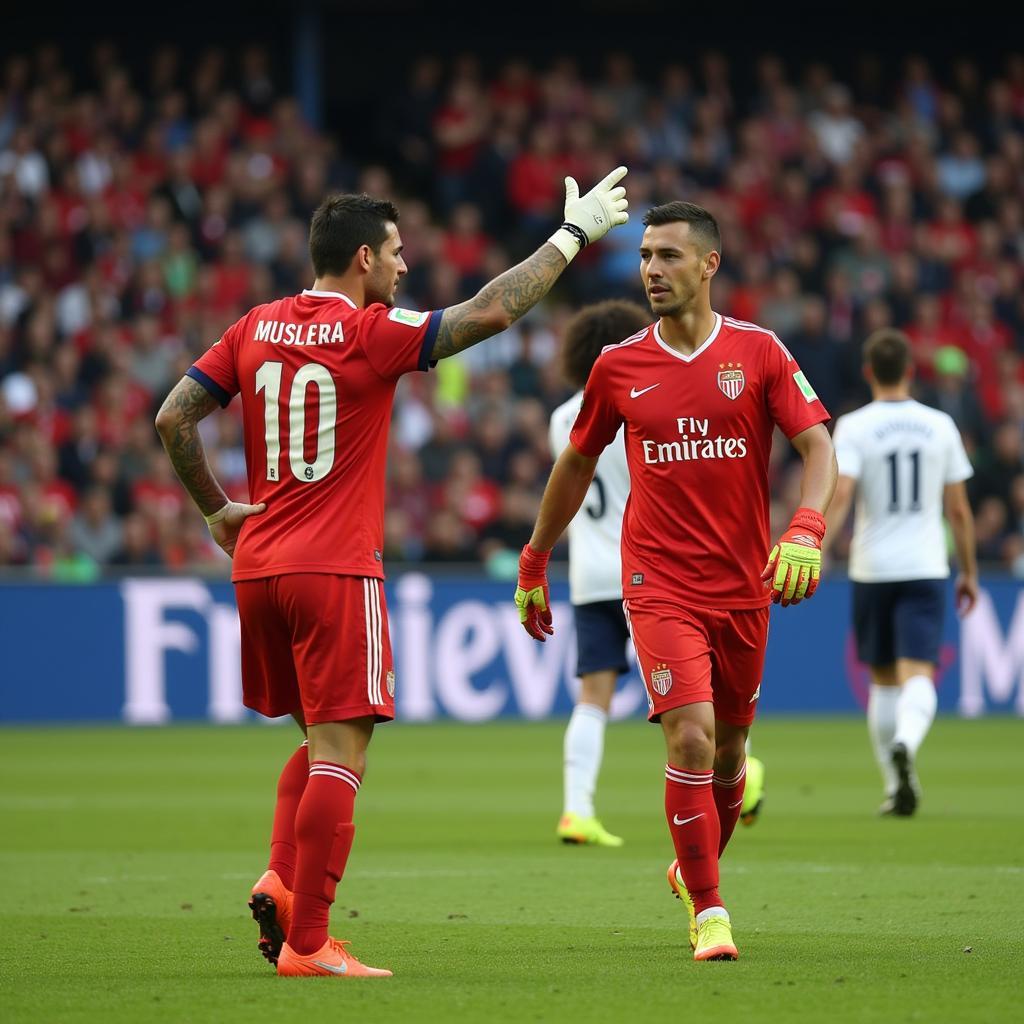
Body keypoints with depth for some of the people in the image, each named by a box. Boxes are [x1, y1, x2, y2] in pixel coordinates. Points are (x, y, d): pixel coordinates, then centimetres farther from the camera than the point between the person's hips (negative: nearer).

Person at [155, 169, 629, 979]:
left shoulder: (255, 330, 8)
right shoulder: (371, 334, -9)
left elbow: (173, 418, 7)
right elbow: (489, 312, -11)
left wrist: (217, 509, 16)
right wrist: (574, 234, -1)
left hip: (258, 567, 7)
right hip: (335, 571, -7)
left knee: (322, 741, 21)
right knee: (340, 753, -4)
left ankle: (280, 879, 2)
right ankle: (307, 941, -7)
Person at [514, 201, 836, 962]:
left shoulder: (759, 351, -2)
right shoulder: (619, 367, 1)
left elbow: (818, 446, -5)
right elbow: (577, 465, 14)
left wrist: (806, 532, -23)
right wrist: (534, 564, 18)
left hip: (744, 584, 1)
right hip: (659, 585, -1)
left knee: (729, 750, 12)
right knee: (691, 739, -16)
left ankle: (695, 872, 39)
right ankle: (709, 913, -8)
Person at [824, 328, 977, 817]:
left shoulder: (853, 427, -4)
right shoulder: (940, 426, 3)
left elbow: (839, 497, -17)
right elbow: (959, 509, 8)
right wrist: (969, 573, 17)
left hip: (871, 571, 0)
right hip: (926, 570, 0)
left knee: (883, 681, 15)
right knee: (918, 676, -9)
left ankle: (896, 786, 19)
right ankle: (905, 744, -39)